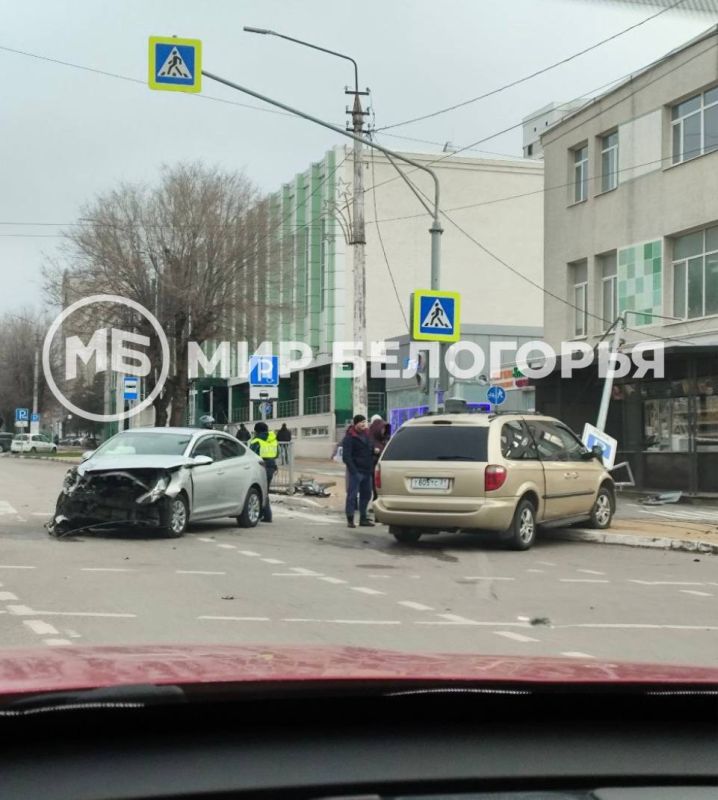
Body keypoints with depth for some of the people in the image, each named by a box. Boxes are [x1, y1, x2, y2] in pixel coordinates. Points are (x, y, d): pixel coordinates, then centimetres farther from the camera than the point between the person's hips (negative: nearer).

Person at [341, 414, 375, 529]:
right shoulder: (350, 437, -7)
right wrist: (353, 470, -19)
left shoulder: (366, 435, 15)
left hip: (367, 471, 7)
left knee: (366, 494, 11)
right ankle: (350, 519, -2)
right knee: (352, 495, -6)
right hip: (356, 471, -7)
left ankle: (363, 518, 19)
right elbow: (346, 456, -12)